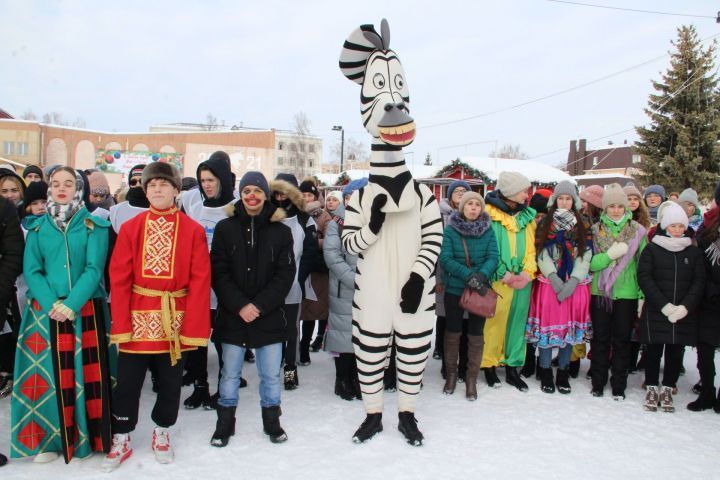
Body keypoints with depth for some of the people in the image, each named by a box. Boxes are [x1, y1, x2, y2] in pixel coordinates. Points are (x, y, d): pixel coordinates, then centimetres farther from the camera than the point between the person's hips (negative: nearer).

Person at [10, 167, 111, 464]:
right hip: (46, 312, 2)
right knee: (51, 376, 4)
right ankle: (50, 440, 18)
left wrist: (72, 303, -18)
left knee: (89, 373, 1)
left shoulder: (93, 225, 2)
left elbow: (94, 269, -7)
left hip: (86, 311, -2)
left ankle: (90, 436, 14)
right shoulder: (37, 227, 9)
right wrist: (51, 303, -14)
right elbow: (31, 271, 1)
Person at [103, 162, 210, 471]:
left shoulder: (193, 231, -4)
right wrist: (121, 325, -8)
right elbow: (119, 278, -2)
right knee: (127, 382, 8)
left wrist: (194, 328, -11)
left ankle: (161, 432, 35)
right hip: (138, 319, 0)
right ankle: (121, 440, 28)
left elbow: (199, 281, -6)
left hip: (175, 321, 0)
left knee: (171, 382, 13)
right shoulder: (130, 228, 0)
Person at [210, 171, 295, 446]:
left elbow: (285, 274, -3)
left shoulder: (280, 231, 1)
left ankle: (271, 420, 29)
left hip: (269, 317, 0)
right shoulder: (225, 228, 1)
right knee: (230, 373, 11)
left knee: (271, 374, 9)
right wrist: (240, 305, -13)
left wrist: (259, 305, -13)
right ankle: (225, 422, 29)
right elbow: (218, 272, -3)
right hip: (232, 315, 0)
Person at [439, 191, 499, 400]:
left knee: (476, 335, 8)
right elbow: (445, 258, -13)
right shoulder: (450, 229, -4)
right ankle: (451, 373, 27)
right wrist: (467, 275, -25)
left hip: (480, 291, 1)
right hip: (454, 289, -1)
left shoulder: (488, 230, 1)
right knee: (452, 332, 9)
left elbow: (493, 257, -7)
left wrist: (482, 275, -26)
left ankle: (472, 378, 21)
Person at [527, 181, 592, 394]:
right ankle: (546, 372, 10)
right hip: (549, 283, -1)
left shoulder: (583, 226, 10)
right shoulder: (545, 224, 7)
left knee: (570, 326, 4)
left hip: (575, 284, 1)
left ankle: (563, 373, 16)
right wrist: (553, 277, -13)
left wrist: (573, 281, -11)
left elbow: (586, 255, 2)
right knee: (547, 325, -3)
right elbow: (542, 253, -1)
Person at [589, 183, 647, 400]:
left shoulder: (637, 230, 1)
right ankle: (598, 382, 21)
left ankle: (619, 386, 19)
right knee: (600, 338, 8)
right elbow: (589, 263, -3)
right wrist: (610, 255, -20)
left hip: (626, 294, -1)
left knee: (622, 340, 7)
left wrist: (643, 295, -3)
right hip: (600, 292, 1)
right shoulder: (596, 230, 3)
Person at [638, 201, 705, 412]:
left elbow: (699, 281, 3)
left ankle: (667, 389, 20)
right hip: (655, 312, -2)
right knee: (654, 350, 4)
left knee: (675, 351, 6)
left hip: (684, 313, 2)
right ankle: (652, 388, 17)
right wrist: (664, 305, -14)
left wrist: (685, 307, -12)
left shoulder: (694, 252, 8)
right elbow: (644, 277, -5)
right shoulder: (652, 249, 1)